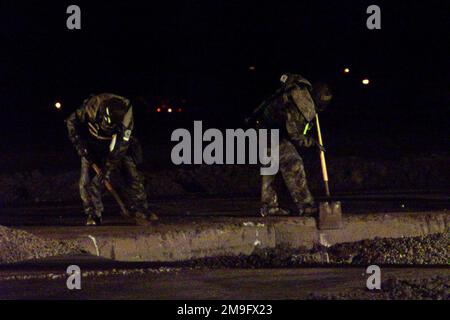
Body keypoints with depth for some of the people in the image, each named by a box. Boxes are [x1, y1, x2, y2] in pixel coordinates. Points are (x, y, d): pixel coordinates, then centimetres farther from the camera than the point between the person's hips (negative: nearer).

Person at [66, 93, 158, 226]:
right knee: (87, 181, -10)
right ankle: (93, 216, 1)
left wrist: (107, 169, -30)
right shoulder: (92, 106, -34)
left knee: (133, 176, -7)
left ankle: (140, 211, 4)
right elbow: (72, 121, -16)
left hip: (117, 146, 0)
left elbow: (119, 150, -29)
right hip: (93, 147, 0)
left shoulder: (126, 118, -32)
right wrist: (79, 144, -23)